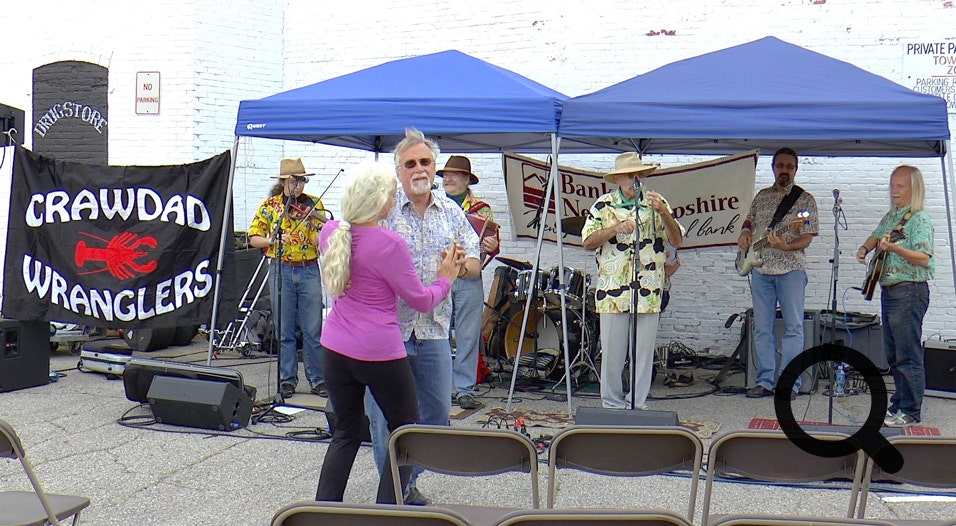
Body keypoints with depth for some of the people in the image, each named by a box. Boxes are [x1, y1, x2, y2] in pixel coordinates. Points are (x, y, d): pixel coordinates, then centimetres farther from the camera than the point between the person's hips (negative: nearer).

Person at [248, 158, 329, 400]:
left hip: (309, 270, 0)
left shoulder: (313, 205, 2)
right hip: (281, 271, 0)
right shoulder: (269, 206, 3)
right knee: (284, 330, 6)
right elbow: (254, 239, 3)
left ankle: (317, 379, 10)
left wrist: (320, 230, -26)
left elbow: (319, 241, -5)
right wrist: (272, 240, -16)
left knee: (313, 330, 1)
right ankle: (287, 380, 17)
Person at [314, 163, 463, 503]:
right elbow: (421, 301, -9)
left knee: (346, 434, 18)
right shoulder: (388, 244, -18)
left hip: (335, 348, 7)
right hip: (379, 353, -6)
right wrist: (445, 279, 8)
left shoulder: (330, 232, 1)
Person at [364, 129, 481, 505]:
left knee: (436, 412, 11)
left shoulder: (451, 212, 8)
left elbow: (474, 264, 9)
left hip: (433, 329, 4)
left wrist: (458, 266, -14)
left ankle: (409, 482, 29)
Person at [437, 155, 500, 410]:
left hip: (468, 281, -1)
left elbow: (491, 241, 6)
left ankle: (465, 389, 6)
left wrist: (492, 246, -16)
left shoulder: (482, 209, 9)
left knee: (468, 337, -1)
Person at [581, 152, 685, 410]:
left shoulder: (656, 203, 8)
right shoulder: (604, 204, 5)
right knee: (612, 352, 3)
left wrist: (663, 214, -13)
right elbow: (588, 242, -2)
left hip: (648, 292, 1)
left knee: (644, 351, 5)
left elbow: (677, 241, 3)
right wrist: (615, 228, -17)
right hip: (612, 292, -1)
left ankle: (638, 404, 17)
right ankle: (612, 404, 16)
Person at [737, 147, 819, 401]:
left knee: (793, 326, -2)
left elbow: (807, 238, -6)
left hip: (791, 269, -4)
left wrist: (785, 246, -24)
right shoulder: (762, 196, 14)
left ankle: (789, 383, 2)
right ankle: (765, 381, 11)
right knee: (762, 327, 5)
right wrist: (744, 232, 3)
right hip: (760, 269, 4)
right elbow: (749, 221, 26)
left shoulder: (805, 199, 0)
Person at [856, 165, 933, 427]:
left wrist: (893, 248, -29)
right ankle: (898, 403, 24)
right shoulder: (891, 216, 16)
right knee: (893, 354, 14)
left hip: (909, 292, -9)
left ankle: (910, 412, -2)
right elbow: (876, 236, 34)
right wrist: (865, 248, 14)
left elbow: (923, 258, -19)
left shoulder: (920, 219, -10)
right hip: (888, 290, 9)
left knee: (908, 355, -7)